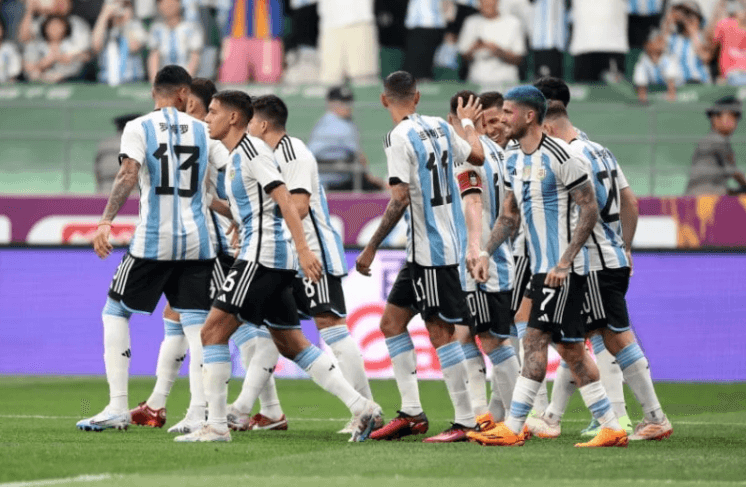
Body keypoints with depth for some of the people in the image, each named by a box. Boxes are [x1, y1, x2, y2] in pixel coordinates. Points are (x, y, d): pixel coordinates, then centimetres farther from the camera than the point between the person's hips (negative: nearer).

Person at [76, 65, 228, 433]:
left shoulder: (138, 128, 0)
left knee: (116, 312, 11)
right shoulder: (204, 132, 8)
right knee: (196, 322, 5)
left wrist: (106, 220, -20)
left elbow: (128, 175, -15)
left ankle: (118, 407, 2)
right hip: (197, 241, 2)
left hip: (152, 239, -2)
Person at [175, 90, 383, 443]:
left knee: (214, 331, -9)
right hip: (267, 257, 10)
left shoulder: (251, 149, -9)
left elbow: (284, 199, -18)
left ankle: (216, 425, -10)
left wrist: (303, 249, -25)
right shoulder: (235, 156, 20)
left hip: (262, 255, -10)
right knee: (290, 344, 9)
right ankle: (361, 408, 5)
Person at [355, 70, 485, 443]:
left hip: (431, 248, -9)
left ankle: (465, 422, -4)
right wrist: (468, 122, 44)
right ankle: (411, 412, 11)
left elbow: (400, 200, -21)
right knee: (391, 322, 13)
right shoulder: (439, 127, 8)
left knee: (440, 332, -6)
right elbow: (477, 156, 24)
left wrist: (370, 249, -16)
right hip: (423, 249, 9)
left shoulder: (400, 137, -15)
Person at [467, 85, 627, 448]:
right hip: (542, 266, 9)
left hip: (564, 268, -9)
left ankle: (513, 428, -10)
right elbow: (509, 214, 21)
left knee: (536, 340, -11)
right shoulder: (513, 157, 12)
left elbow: (589, 209, -14)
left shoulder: (560, 156, -15)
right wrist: (486, 253, 9)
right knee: (570, 348, 8)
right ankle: (611, 428, 12)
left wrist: (564, 262, -19)